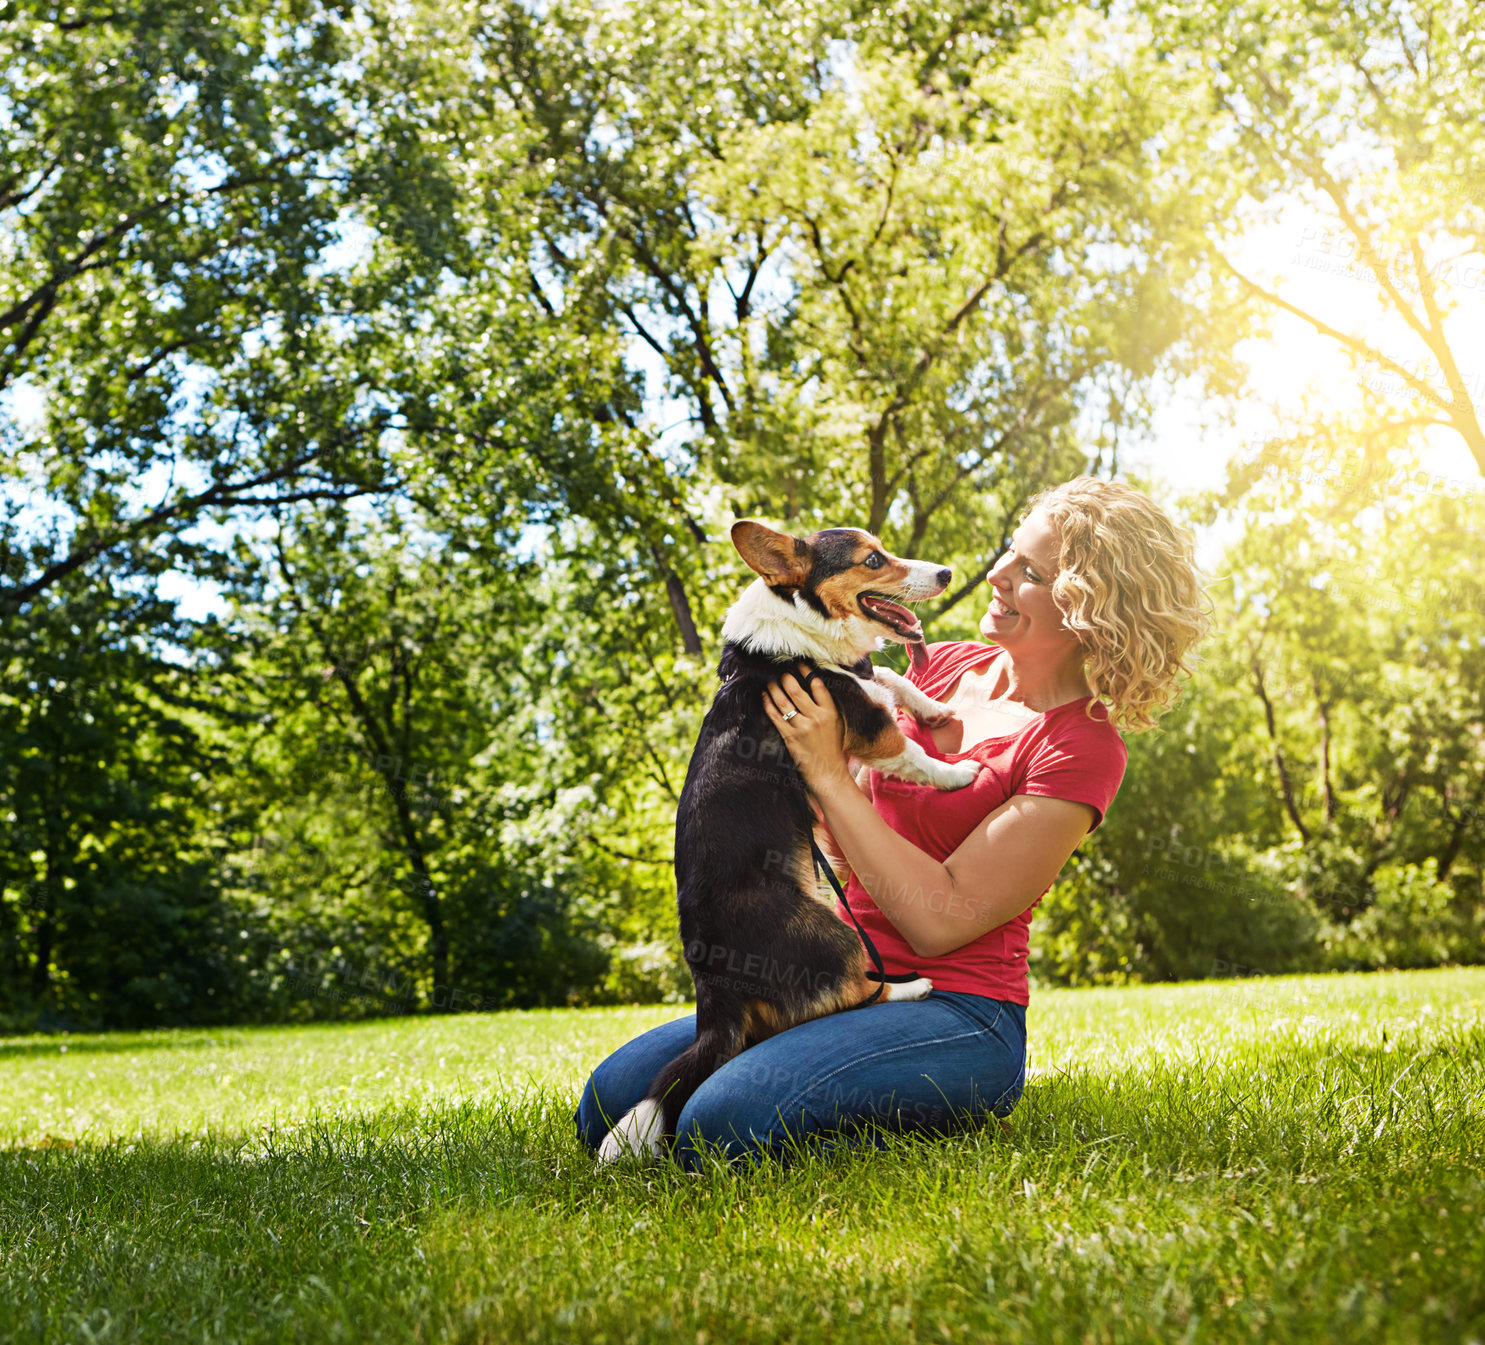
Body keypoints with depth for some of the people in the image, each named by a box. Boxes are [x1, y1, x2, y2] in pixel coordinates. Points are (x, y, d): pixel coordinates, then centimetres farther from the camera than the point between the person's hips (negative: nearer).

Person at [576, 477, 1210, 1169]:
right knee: (611, 1098, -8)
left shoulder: (1083, 747, -11)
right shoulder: (948, 665, 11)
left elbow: (941, 919, -17)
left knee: (725, 1127, -31)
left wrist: (827, 772, -16)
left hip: (958, 1016, -7)